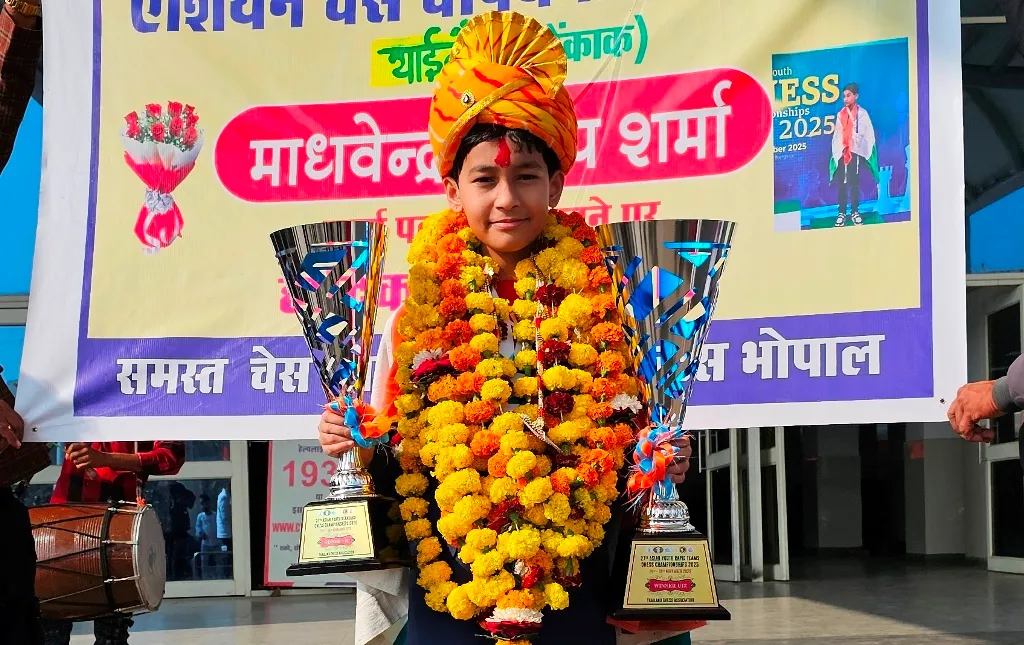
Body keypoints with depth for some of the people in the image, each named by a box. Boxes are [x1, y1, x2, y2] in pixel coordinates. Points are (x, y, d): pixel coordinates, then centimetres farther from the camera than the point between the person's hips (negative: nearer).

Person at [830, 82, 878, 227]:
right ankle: (842, 213, 2)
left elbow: (869, 134, 0)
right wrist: (836, 152, 1)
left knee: (855, 183, 3)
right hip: (842, 152, 2)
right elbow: (836, 135, 10)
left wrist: (867, 153, -5)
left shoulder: (862, 113, 0)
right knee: (842, 183, 0)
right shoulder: (840, 114, 9)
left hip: (856, 152, -2)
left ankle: (855, 211, 11)